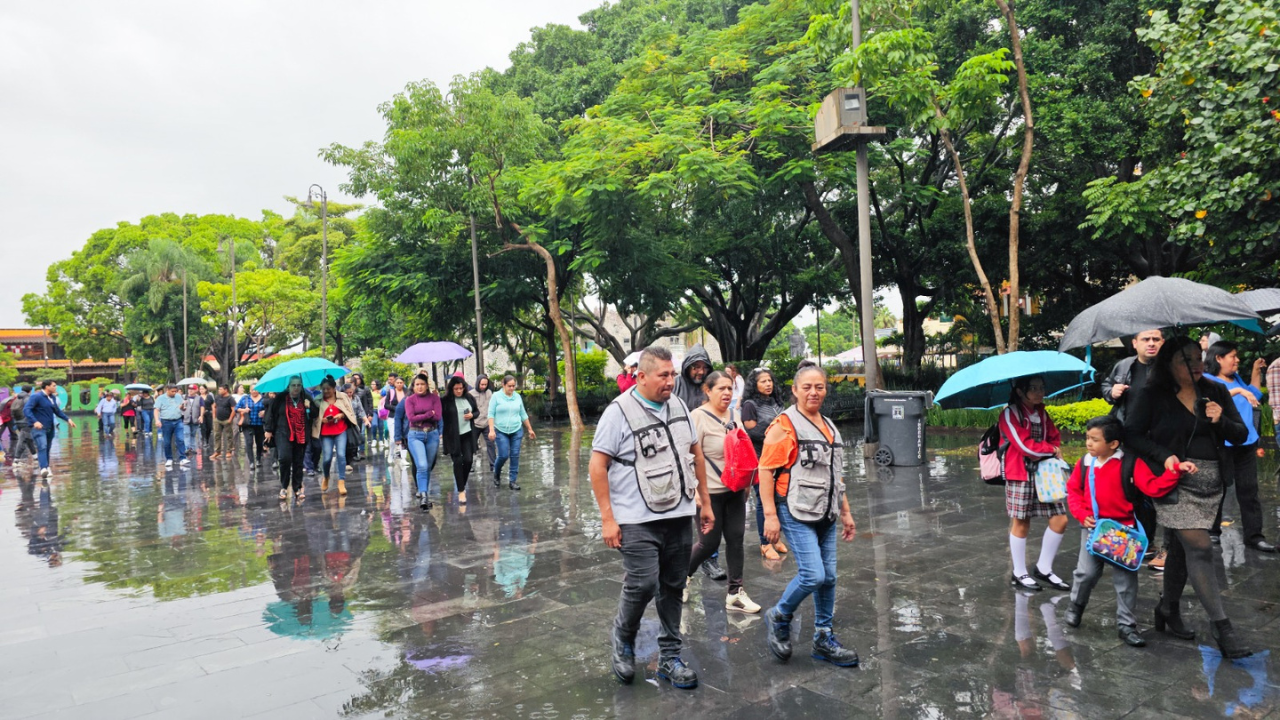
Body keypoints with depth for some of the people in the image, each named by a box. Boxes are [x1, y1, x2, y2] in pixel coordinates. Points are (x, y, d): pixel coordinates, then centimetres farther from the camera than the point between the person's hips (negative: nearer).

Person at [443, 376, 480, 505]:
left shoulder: (469, 398, 3)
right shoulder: (446, 401, -9)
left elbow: (477, 411, 14)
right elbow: (440, 416, -8)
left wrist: (472, 415, -6)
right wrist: (441, 433, -15)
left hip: (467, 434, 3)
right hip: (453, 436, -3)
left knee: (468, 460, 0)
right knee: (458, 462, 0)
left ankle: (462, 484, 25)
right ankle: (461, 491, 8)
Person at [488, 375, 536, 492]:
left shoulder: (518, 397, 5)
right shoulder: (496, 396, -5)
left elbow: (523, 414, 13)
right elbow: (491, 414, -7)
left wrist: (530, 429, 14)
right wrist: (491, 430, -17)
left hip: (517, 431, 3)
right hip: (501, 431, -3)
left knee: (515, 456, 0)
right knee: (504, 455, -8)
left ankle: (512, 481, 8)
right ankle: (496, 473, 22)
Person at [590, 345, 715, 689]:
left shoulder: (678, 406, 8)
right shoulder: (619, 411, -10)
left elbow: (695, 454, 17)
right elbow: (598, 466, -12)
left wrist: (705, 502, 16)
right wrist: (608, 518, -15)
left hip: (679, 515, 6)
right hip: (638, 519, -5)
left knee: (673, 587, 10)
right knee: (642, 584, -9)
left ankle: (669, 657, 26)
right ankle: (623, 638, 21)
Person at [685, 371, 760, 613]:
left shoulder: (734, 416, 9)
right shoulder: (698, 417, -13)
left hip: (735, 489, 7)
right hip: (710, 492, -7)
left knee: (735, 538, 7)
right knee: (709, 542, 2)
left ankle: (735, 593, 17)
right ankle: (683, 575, 29)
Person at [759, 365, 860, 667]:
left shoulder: (829, 427, 17)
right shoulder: (784, 425, -8)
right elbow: (766, 469, -13)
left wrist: (845, 512, 22)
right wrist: (770, 515, -18)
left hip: (825, 515, 8)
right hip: (796, 514, -7)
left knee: (828, 578, 9)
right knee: (813, 575, -13)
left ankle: (824, 640, 23)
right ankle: (779, 618, 12)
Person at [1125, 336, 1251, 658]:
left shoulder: (1216, 392, 8)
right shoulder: (1153, 395, -5)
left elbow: (1241, 435, 9)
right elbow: (1131, 433, -6)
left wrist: (1222, 421, -11)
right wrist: (1165, 456, -17)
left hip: (1210, 484, 5)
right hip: (1175, 483, -5)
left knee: (1180, 548, 12)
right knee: (1199, 548, -10)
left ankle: (1168, 612, 27)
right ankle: (1222, 627, -5)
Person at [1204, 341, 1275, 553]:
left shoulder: (1237, 378, 14)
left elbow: (1255, 396, 25)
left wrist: (1256, 372, 18)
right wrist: (1238, 391, -31)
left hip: (1246, 441, 7)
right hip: (1221, 444, -7)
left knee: (1249, 489, 7)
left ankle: (1254, 535, 11)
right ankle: (1211, 530, 19)